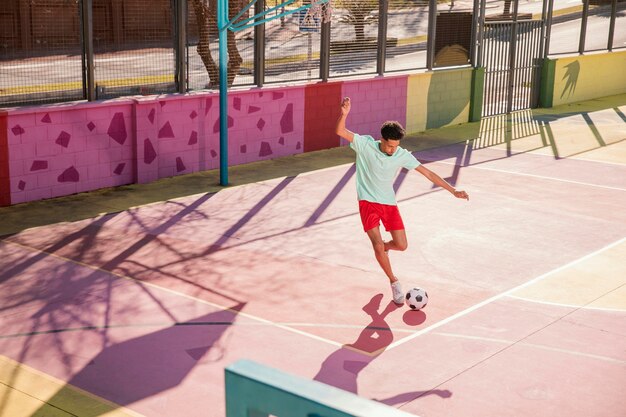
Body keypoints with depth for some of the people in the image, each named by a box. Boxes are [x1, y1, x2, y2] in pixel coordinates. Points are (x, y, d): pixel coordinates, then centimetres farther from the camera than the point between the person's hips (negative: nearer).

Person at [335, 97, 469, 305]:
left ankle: (383, 248, 37)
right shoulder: (365, 145, -14)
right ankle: (394, 282, 5)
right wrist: (344, 114, -43)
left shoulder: (403, 155, -8)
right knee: (378, 245, -16)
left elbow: (428, 173, -6)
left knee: (401, 245, 0)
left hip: (389, 203, 3)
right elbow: (340, 132, -23)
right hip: (368, 202, -3)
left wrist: (453, 190, -10)